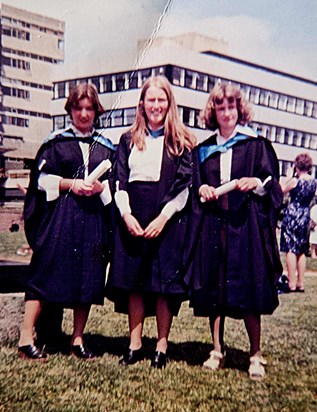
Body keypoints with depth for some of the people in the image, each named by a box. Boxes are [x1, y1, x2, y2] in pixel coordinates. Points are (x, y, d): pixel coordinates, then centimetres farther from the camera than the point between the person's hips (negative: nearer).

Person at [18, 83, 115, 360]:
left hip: (94, 218, 3)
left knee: (88, 279, 4)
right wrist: (70, 184, -12)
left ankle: (78, 340, 17)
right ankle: (26, 339, 6)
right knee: (46, 273, -4)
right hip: (59, 216, -2)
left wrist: (100, 187, -8)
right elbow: (41, 178, 2)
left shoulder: (107, 147, 13)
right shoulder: (56, 142, 7)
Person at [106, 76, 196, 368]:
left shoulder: (181, 142, 5)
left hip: (167, 218, -3)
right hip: (132, 218, 3)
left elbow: (185, 185, -2)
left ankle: (162, 346, 12)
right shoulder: (128, 140, 14)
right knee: (133, 280, 5)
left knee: (164, 281, 0)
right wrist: (126, 215, -7)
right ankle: (135, 343, 17)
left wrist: (163, 217, -13)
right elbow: (119, 180, 7)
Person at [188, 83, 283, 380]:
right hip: (212, 225, 3)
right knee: (213, 287, 4)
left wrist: (257, 183, -16)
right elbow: (195, 187, 16)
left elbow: (273, 185, 4)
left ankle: (255, 354, 13)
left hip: (245, 224, -3)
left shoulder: (256, 144, 6)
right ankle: (217, 350, 19)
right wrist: (201, 189, -5)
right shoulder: (203, 150, 14)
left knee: (248, 287, -3)